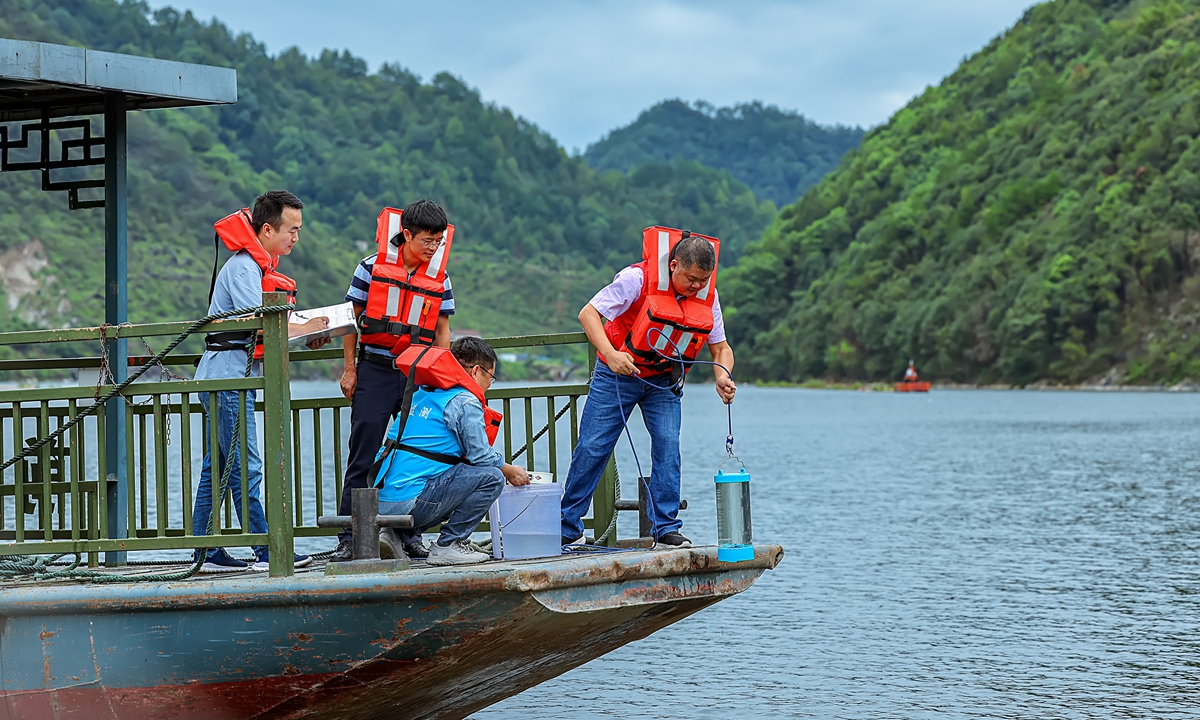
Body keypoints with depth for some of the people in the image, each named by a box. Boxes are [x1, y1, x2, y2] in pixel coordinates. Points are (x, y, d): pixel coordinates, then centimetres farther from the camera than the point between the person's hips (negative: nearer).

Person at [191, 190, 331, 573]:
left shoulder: (257, 264, 17)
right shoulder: (243, 266, -14)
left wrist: (305, 333, 2)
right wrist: (305, 329, -13)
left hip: (227, 377, 10)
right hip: (228, 375, -10)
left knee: (217, 467, 9)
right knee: (245, 467, -8)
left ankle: (207, 553, 11)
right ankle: (266, 552, -8)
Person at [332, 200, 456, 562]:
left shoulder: (439, 277, 5)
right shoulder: (373, 266, -3)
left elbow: (441, 329, 12)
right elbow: (351, 316, 2)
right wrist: (349, 369, 0)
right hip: (374, 372, -3)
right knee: (363, 456, -4)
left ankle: (410, 533, 13)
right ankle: (348, 536, 0)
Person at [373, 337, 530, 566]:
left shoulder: (421, 394, 20)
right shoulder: (465, 402, -6)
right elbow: (480, 457, -4)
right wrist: (511, 471, 16)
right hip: (410, 502, -9)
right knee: (491, 477, -4)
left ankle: (396, 535, 15)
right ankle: (448, 545, -1)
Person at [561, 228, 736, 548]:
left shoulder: (707, 297, -7)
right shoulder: (638, 279, -23)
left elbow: (720, 346, 3)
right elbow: (588, 313, -21)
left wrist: (723, 376, -19)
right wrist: (610, 354, -36)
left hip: (664, 381, 3)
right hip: (617, 375, -3)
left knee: (668, 445, -10)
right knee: (592, 447, -2)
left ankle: (666, 527, -2)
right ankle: (568, 527, 9)